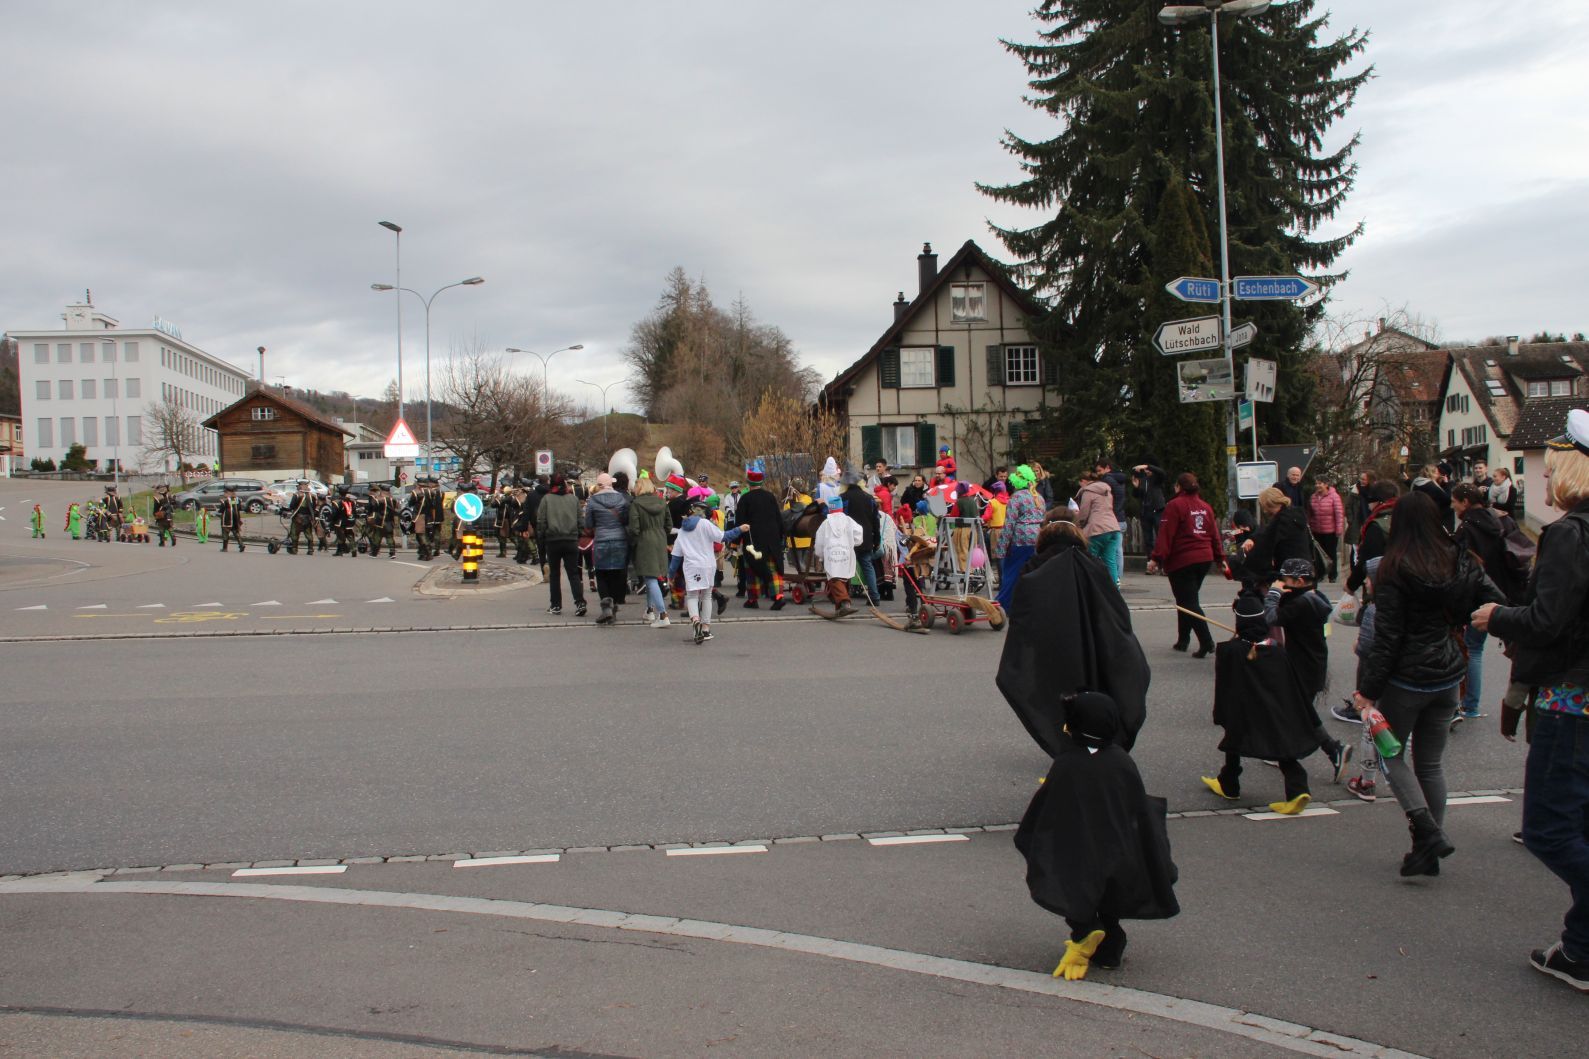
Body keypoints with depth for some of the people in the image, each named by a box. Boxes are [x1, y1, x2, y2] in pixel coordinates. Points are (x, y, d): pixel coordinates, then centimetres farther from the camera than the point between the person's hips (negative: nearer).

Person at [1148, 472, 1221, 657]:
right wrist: (1219, 558, 21)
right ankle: (1183, 640, 22)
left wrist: (1156, 558, -17)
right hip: (1204, 559, 7)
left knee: (1188, 602, -7)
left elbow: (1165, 535, -15)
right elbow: (1214, 534, 13)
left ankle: (1206, 642, -19)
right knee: (1189, 599, 18)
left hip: (1182, 561, -7)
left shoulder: (1175, 505, -8)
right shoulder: (1205, 507, 12)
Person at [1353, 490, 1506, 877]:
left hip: (1406, 678, -5)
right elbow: (1495, 603, -2)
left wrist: (1369, 688, -12)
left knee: (1390, 752, 11)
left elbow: (1387, 636, -16)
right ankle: (1428, 851, 17)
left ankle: (1426, 829, -7)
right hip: (1448, 677, 5)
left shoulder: (1394, 569, -15)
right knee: (1431, 762, 15)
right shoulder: (1459, 562, 0)